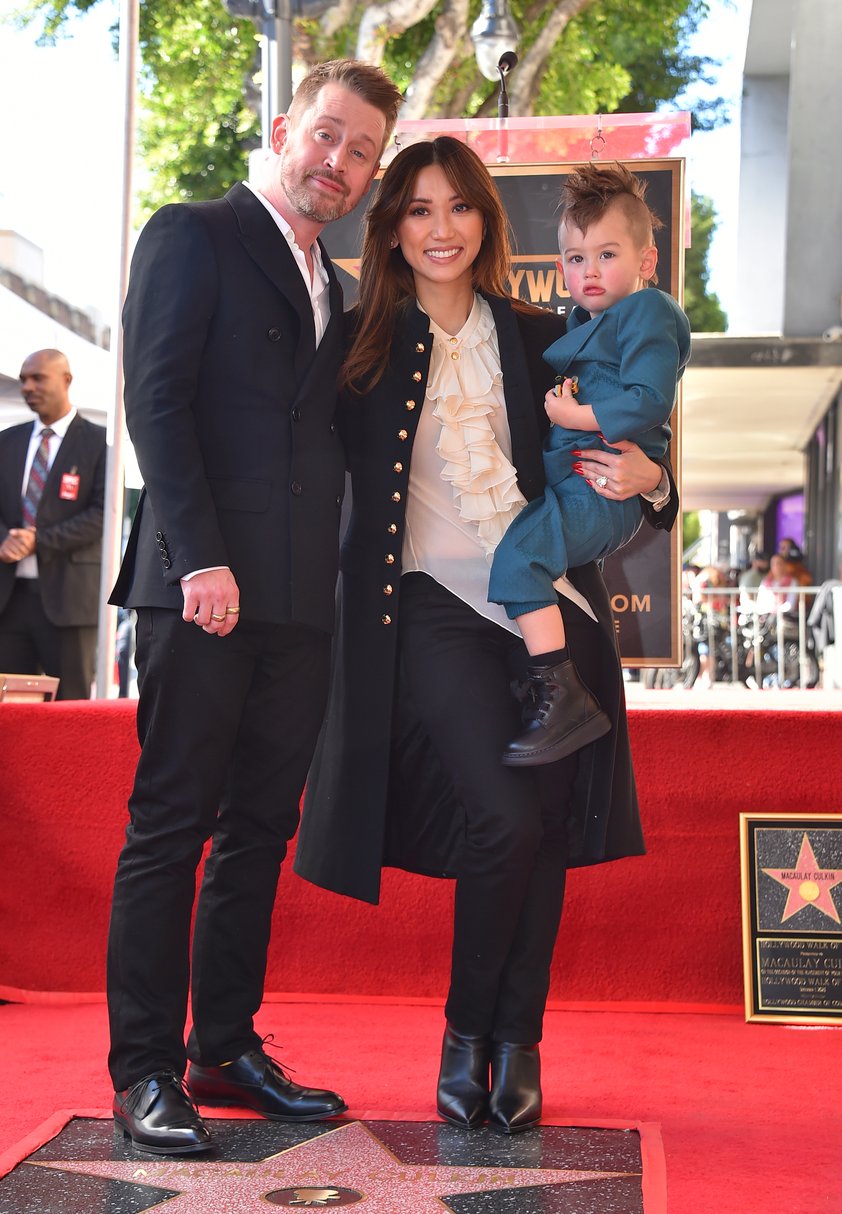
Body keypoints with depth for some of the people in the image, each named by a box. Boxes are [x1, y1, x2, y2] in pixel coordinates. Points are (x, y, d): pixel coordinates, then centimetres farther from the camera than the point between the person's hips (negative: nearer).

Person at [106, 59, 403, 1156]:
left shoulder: (333, 288, 23)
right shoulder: (193, 237, 2)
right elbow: (155, 400, -9)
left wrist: (345, 573, 8)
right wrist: (200, 557, -18)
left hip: (299, 600, 7)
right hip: (202, 583, -7)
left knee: (260, 828, 9)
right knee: (171, 823, -3)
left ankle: (226, 1049, 19)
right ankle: (145, 1072, 4)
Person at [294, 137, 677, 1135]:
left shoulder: (541, 340, 13)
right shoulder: (362, 346, 6)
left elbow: (607, 470, 14)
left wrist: (647, 481, -6)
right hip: (429, 605, -3)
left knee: (545, 831, -1)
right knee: (504, 822, -17)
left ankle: (518, 1044, 16)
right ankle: (467, 1032, 6)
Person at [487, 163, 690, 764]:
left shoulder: (648, 312, -6)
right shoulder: (583, 320, 22)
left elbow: (648, 400, -19)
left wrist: (575, 415, -14)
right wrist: (556, 395, 10)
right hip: (563, 477, 11)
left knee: (517, 553, -28)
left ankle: (565, 699, -29)